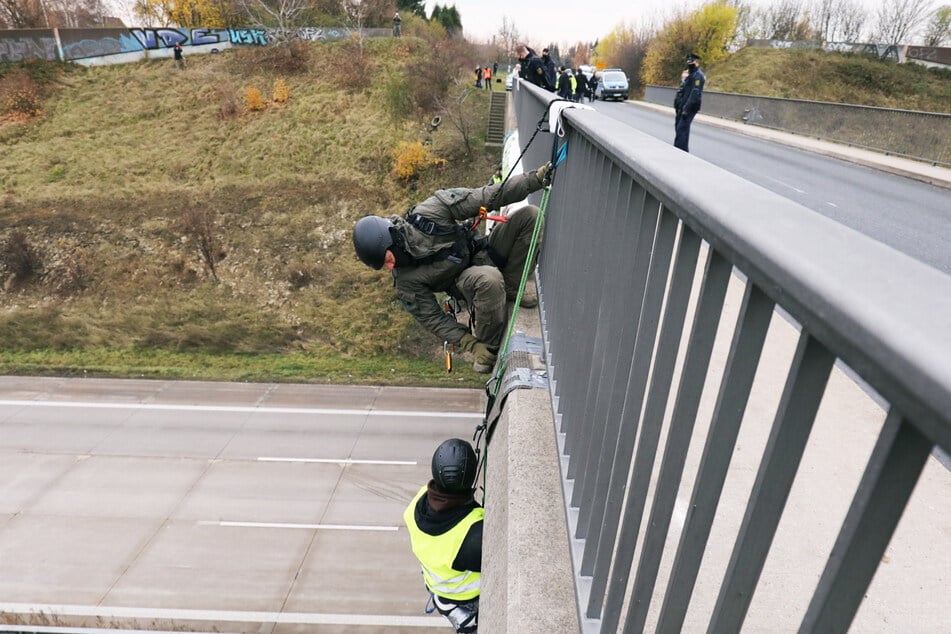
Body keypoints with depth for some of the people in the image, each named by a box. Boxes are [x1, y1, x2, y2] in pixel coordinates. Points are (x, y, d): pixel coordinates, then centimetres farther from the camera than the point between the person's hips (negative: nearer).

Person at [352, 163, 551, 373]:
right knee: (489, 278, -41)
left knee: (530, 214, -15)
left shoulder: (430, 212, -23)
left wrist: (537, 178, -21)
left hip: (485, 251, 4)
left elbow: (487, 198, -19)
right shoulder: (405, 280, -20)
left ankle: (509, 290, -8)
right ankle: (489, 346, -20)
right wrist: (471, 344, -24)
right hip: (467, 280, -3)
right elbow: (432, 317, -14)